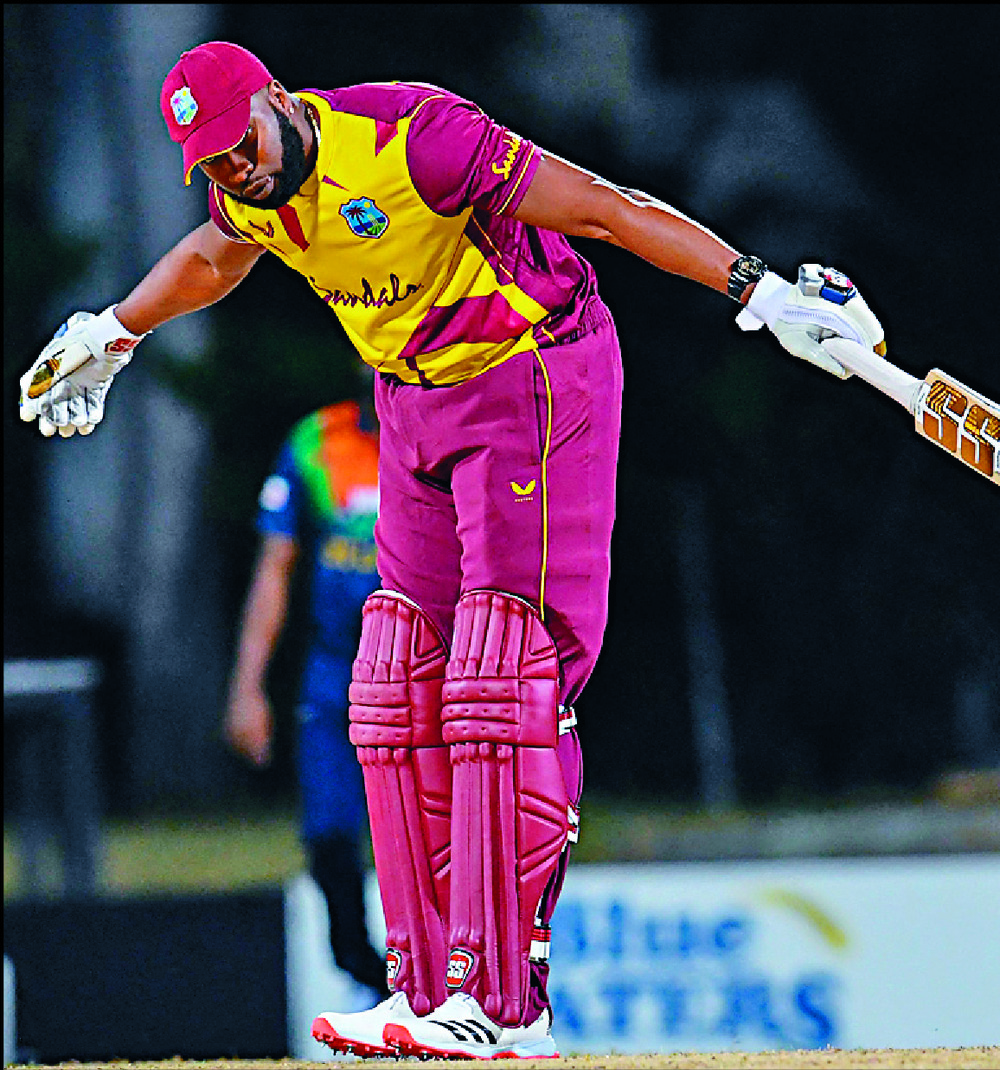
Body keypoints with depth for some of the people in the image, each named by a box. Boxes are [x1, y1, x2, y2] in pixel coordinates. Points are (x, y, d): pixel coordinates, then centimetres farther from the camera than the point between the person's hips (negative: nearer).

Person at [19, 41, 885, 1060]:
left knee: (502, 682, -15)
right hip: (416, 402, 8)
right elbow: (211, 259, 25)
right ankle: (428, 987, 11)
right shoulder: (250, 194, -2)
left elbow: (601, 207, -28)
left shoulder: (409, 138, -27)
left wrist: (762, 292, -33)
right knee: (400, 690, 6)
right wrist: (106, 337, 39)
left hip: (534, 380, -8)